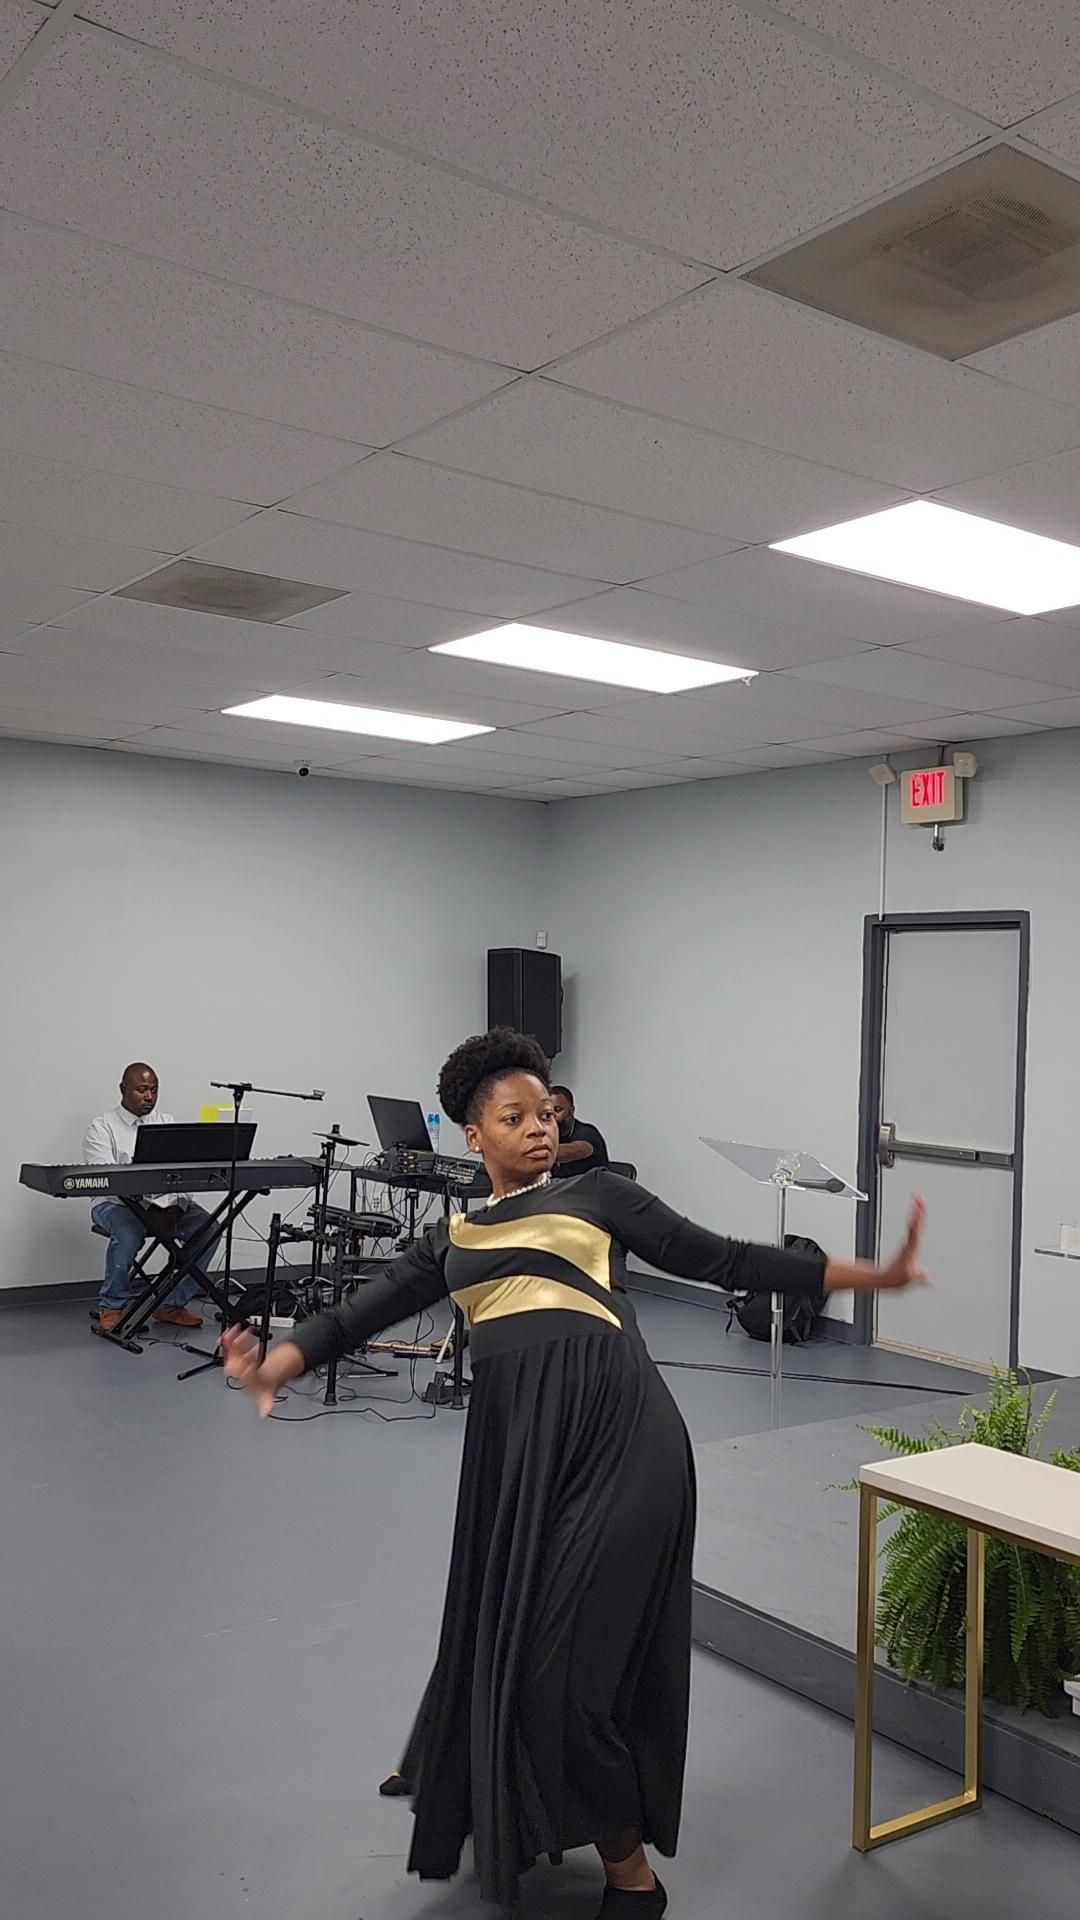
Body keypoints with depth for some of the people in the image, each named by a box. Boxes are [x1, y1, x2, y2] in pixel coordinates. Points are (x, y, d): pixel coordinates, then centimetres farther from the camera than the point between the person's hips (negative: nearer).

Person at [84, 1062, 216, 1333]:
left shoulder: (167, 1122, 13)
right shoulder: (102, 1127, -1)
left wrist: (175, 1205, -18)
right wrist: (149, 1208, -26)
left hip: (168, 1205, 4)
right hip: (116, 1203, -4)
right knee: (128, 1234, -37)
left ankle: (171, 1304, -6)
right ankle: (111, 1308, -12)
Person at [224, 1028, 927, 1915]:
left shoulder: (597, 1195, 13)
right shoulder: (451, 1238, 21)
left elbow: (726, 1262, 10)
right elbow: (357, 1315, 10)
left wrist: (874, 1275, 3)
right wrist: (273, 1370, -10)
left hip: (618, 1431, -4)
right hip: (516, 1444, 4)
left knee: (570, 1656, -5)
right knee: (508, 1642, 13)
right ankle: (521, 1821, 44)